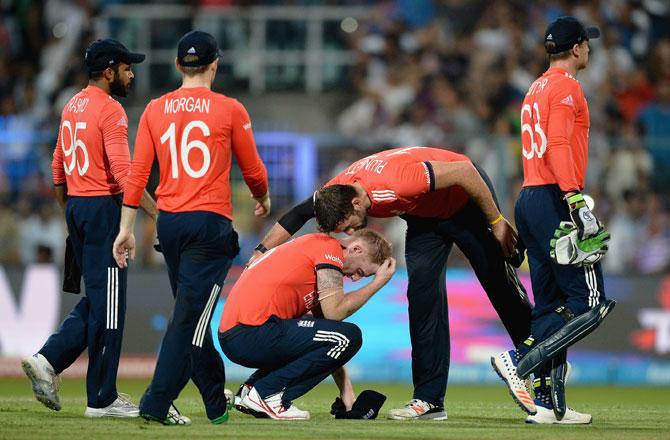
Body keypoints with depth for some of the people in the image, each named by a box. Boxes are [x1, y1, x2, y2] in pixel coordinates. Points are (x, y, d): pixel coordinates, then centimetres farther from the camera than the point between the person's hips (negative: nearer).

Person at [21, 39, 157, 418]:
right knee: (108, 304, -3)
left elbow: (58, 169, 19)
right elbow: (123, 172, -23)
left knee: (98, 300, 16)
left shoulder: (72, 107, 14)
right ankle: (102, 398, 1)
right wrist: (157, 213, -25)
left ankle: (48, 360, 3)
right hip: (103, 207, -9)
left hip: (75, 207, 9)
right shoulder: (110, 110, -13)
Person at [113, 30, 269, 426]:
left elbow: (138, 173, 3)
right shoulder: (230, 110, -3)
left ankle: (218, 405, 22)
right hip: (211, 223, -5)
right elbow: (253, 170, 6)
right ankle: (157, 403, -14)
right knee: (191, 316, -5)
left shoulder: (156, 110, 6)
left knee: (193, 315, 15)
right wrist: (264, 198, 26)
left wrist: (127, 227, 5)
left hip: (169, 224, 5)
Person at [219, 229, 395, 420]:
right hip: (251, 332, -10)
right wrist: (378, 282, 2)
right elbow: (335, 312, -10)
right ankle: (267, 394, -8)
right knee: (350, 336, -13)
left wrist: (346, 391, 22)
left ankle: (249, 389, 13)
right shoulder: (330, 248, -3)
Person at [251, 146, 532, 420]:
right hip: (425, 216, 6)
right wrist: (262, 251, -2)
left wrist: (496, 222, -25)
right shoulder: (334, 192, -19)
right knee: (423, 292, -4)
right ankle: (429, 399, -3)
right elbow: (299, 214, 0)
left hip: (465, 197, -6)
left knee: (501, 287, 0)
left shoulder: (396, 184, -41)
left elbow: (464, 171, -35)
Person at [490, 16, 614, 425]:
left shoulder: (537, 88, 21)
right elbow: (559, 145, -20)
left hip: (529, 199, 10)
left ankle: (548, 403, 5)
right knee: (591, 301, -11)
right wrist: (577, 200, -28)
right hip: (554, 198, -10)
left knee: (552, 305, 8)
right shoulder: (566, 86, -7)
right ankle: (519, 360, -19)